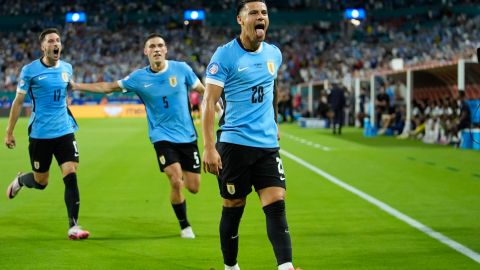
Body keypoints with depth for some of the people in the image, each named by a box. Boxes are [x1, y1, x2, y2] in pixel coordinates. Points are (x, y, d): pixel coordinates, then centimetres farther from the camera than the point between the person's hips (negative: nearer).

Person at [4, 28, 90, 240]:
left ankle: (73, 227, -8)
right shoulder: (30, 70, -8)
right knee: (40, 182, 9)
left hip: (64, 132, 3)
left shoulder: (67, 68, 4)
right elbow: (18, 102, -2)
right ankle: (19, 180, 45)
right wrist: (9, 132, -2)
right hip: (39, 134, -3)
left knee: (71, 176, -12)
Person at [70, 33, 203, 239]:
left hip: (187, 136, 1)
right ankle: (184, 226, 4)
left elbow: (203, 90, 7)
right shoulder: (139, 77, -3)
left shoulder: (181, 69, -4)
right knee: (176, 182, -18)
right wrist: (77, 86, 1)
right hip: (162, 136, -1)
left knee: (193, 187, 2)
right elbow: (109, 87, 5)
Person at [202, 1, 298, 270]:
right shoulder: (225, 55, -8)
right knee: (233, 208, 5)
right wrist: (209, 147, -18)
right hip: (234, 144, -4)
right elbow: (209, 102, -11)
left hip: (268, 145, 4)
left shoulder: (274, 54, 9)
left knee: (277, 205, -9)